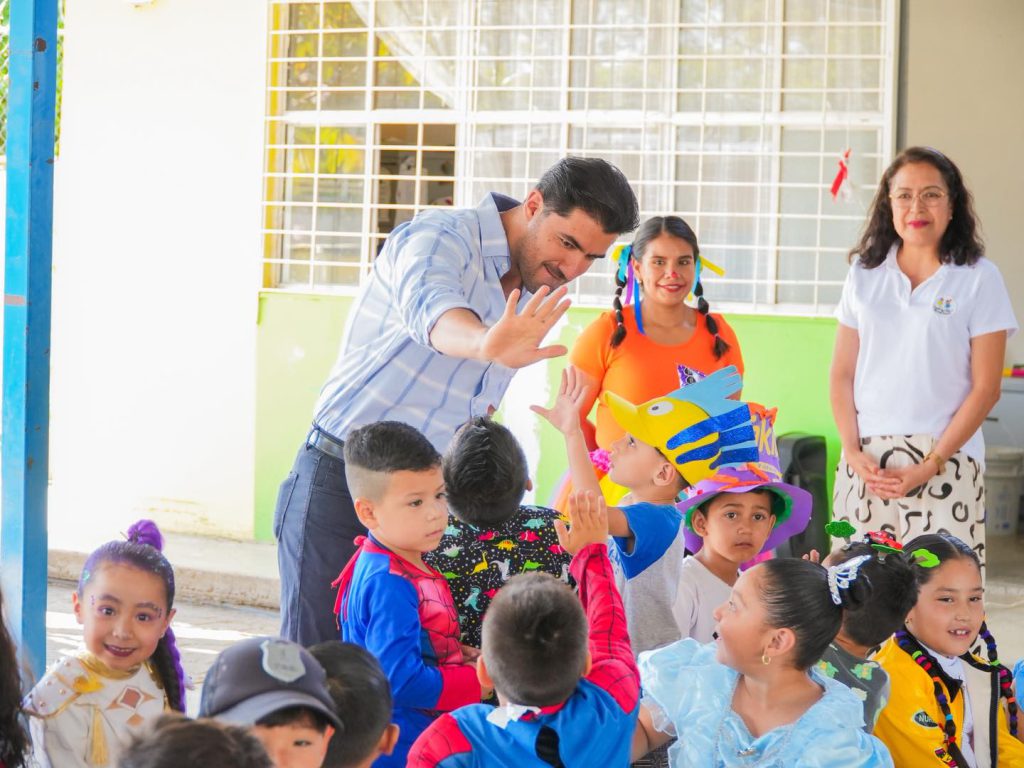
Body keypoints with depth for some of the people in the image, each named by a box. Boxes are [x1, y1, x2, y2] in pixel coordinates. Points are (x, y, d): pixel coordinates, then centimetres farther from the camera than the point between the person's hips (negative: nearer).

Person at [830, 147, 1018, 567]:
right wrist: (853, 452, -4)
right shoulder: (864, 273, 10)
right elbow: (842, 374, 10)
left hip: (945, 461, -3)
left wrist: (930, 465, -11)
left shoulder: (979, 279, -1)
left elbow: (985, 387, -4)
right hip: (867, 460, 3)